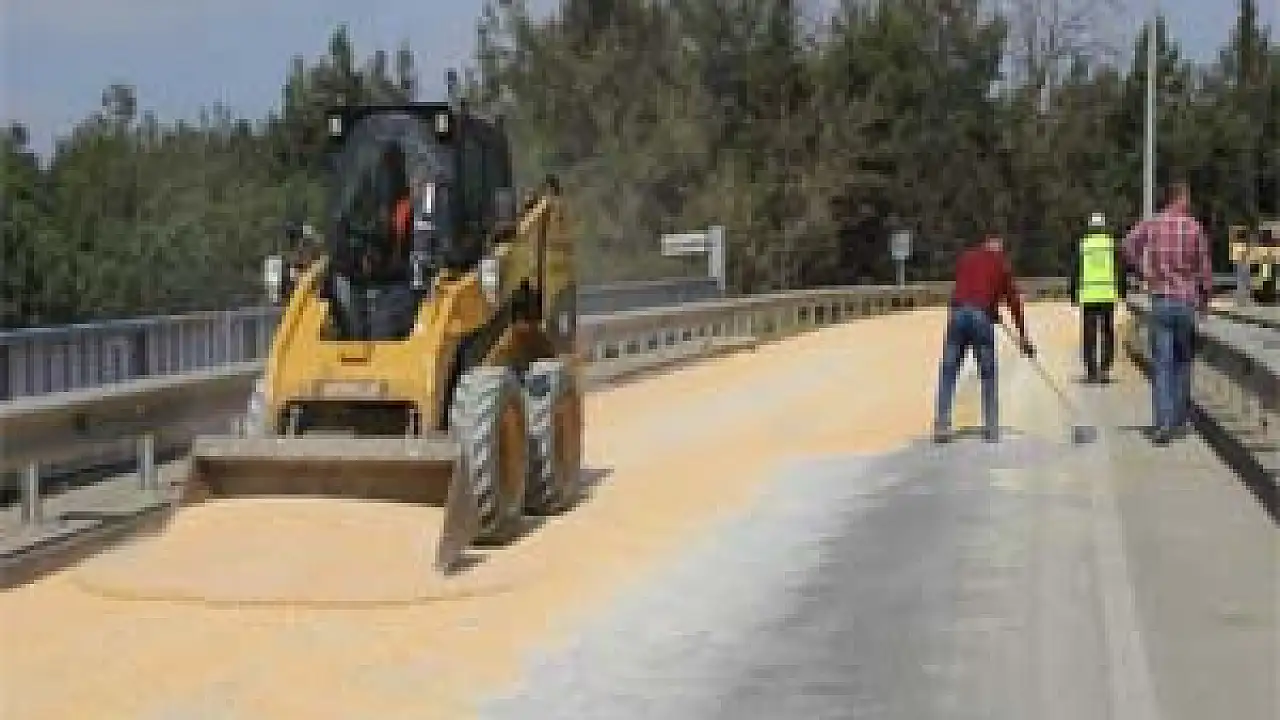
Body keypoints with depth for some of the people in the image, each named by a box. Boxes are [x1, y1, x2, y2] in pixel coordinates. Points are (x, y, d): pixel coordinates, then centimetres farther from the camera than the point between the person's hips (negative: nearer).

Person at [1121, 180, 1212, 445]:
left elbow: (1129, 244, -14)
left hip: (1160, 301, 0)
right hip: (1187, 301, 0)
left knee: (1162, 365, -1)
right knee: (1182, 361, 16)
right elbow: (1204, 269, 1)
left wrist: (1146, 273, -2)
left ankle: (1163, 422, -12)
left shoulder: (1151, 224, 1)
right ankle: (1180, 417, 21)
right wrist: (1205, 298, 16)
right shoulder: (1195, 227, -2)